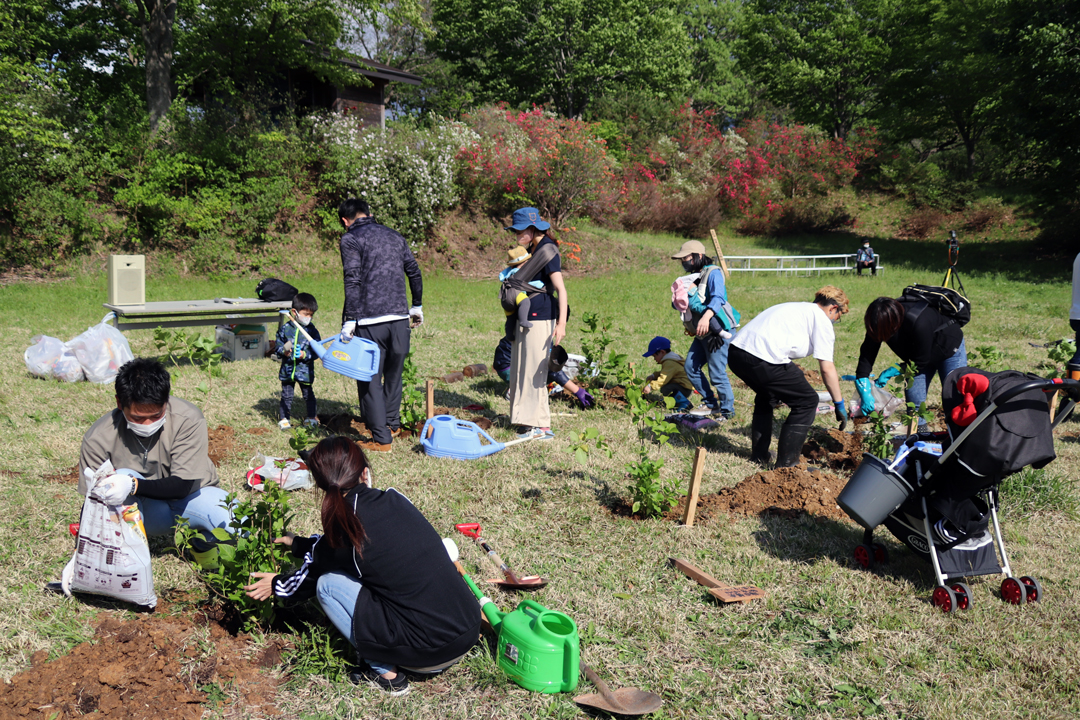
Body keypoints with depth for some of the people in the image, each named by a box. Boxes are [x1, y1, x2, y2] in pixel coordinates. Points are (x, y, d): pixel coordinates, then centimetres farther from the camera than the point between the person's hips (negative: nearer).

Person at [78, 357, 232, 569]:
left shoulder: (187, 419, -25)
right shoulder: (99, 438, -19)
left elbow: (181, 486, -26)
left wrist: (133, 486, -43)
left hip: (189, 497, -1)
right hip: (145, 511, 1)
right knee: (122, 477, -31)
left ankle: (202, 543, 5)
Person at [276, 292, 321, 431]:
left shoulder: (312, 330, -6)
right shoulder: (286, 328, -3)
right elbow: (278, 343, 6)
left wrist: (305, 355, -20)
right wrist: (283, 351, -14)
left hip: (305, 370, -1)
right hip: (287, 369, 1)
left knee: (308, 395, 11)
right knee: (286, 395, 10)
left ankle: (311, 418, 27)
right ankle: (283, 418, 22)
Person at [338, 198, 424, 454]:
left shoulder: (351, 239, -1)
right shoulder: (394, 236, 17)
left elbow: (353, 281, -12)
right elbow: (414, 272, 20)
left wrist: (348, 321, -13)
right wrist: (417, 306, 32)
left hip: (370, 321, -5)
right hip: (400, 317, 6)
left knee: (370, 379, 3)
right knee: (394, 372, 21)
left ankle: (381, 439, 4)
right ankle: (392, 424, 33)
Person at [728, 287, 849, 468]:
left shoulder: (796, 308, 32)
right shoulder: (822, 319, 7)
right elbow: (827, 368, 3)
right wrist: (839, 405, 12)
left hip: (736, 352, 9)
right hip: (762, 360, -9)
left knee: (766, 395, 34)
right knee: (807, 400, 8)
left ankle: (758, 457, 35)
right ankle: (786, 464, 9)